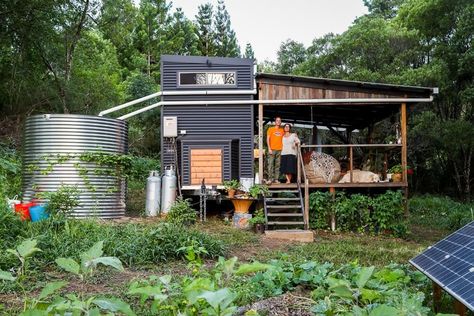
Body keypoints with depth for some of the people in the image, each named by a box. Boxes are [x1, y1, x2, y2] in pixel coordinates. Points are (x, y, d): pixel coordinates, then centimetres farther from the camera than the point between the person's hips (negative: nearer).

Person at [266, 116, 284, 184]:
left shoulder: (282, 130, 14)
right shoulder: (271, 129, 6)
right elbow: (268, 139, 1)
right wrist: (269, 148, -7)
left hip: (280, 150, 3)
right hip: (272, 149, -3)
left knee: (278, 165, 3)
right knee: (270, 164, -10)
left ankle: (276, 179, 6)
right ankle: (270, 179, -10)